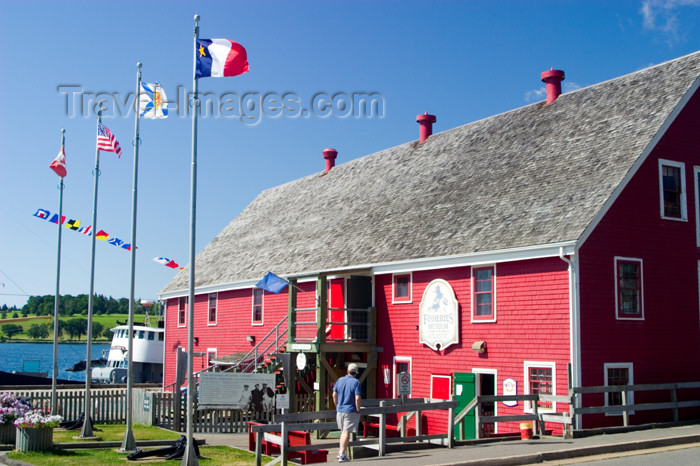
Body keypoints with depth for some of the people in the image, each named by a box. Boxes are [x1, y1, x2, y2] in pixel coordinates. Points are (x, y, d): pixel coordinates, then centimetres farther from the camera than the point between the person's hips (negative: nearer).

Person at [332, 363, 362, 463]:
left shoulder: (340, 380, 5)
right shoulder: (356, 382, -11)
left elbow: (334, 395, 9)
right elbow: (358, 398, -17)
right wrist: (358, 410, -5)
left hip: (340, 410, 5)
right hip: (351, 411, -5)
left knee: (343, 431, 20)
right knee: (346, 432, -2)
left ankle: (340, 453, 24)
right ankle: (342, 455, -1)